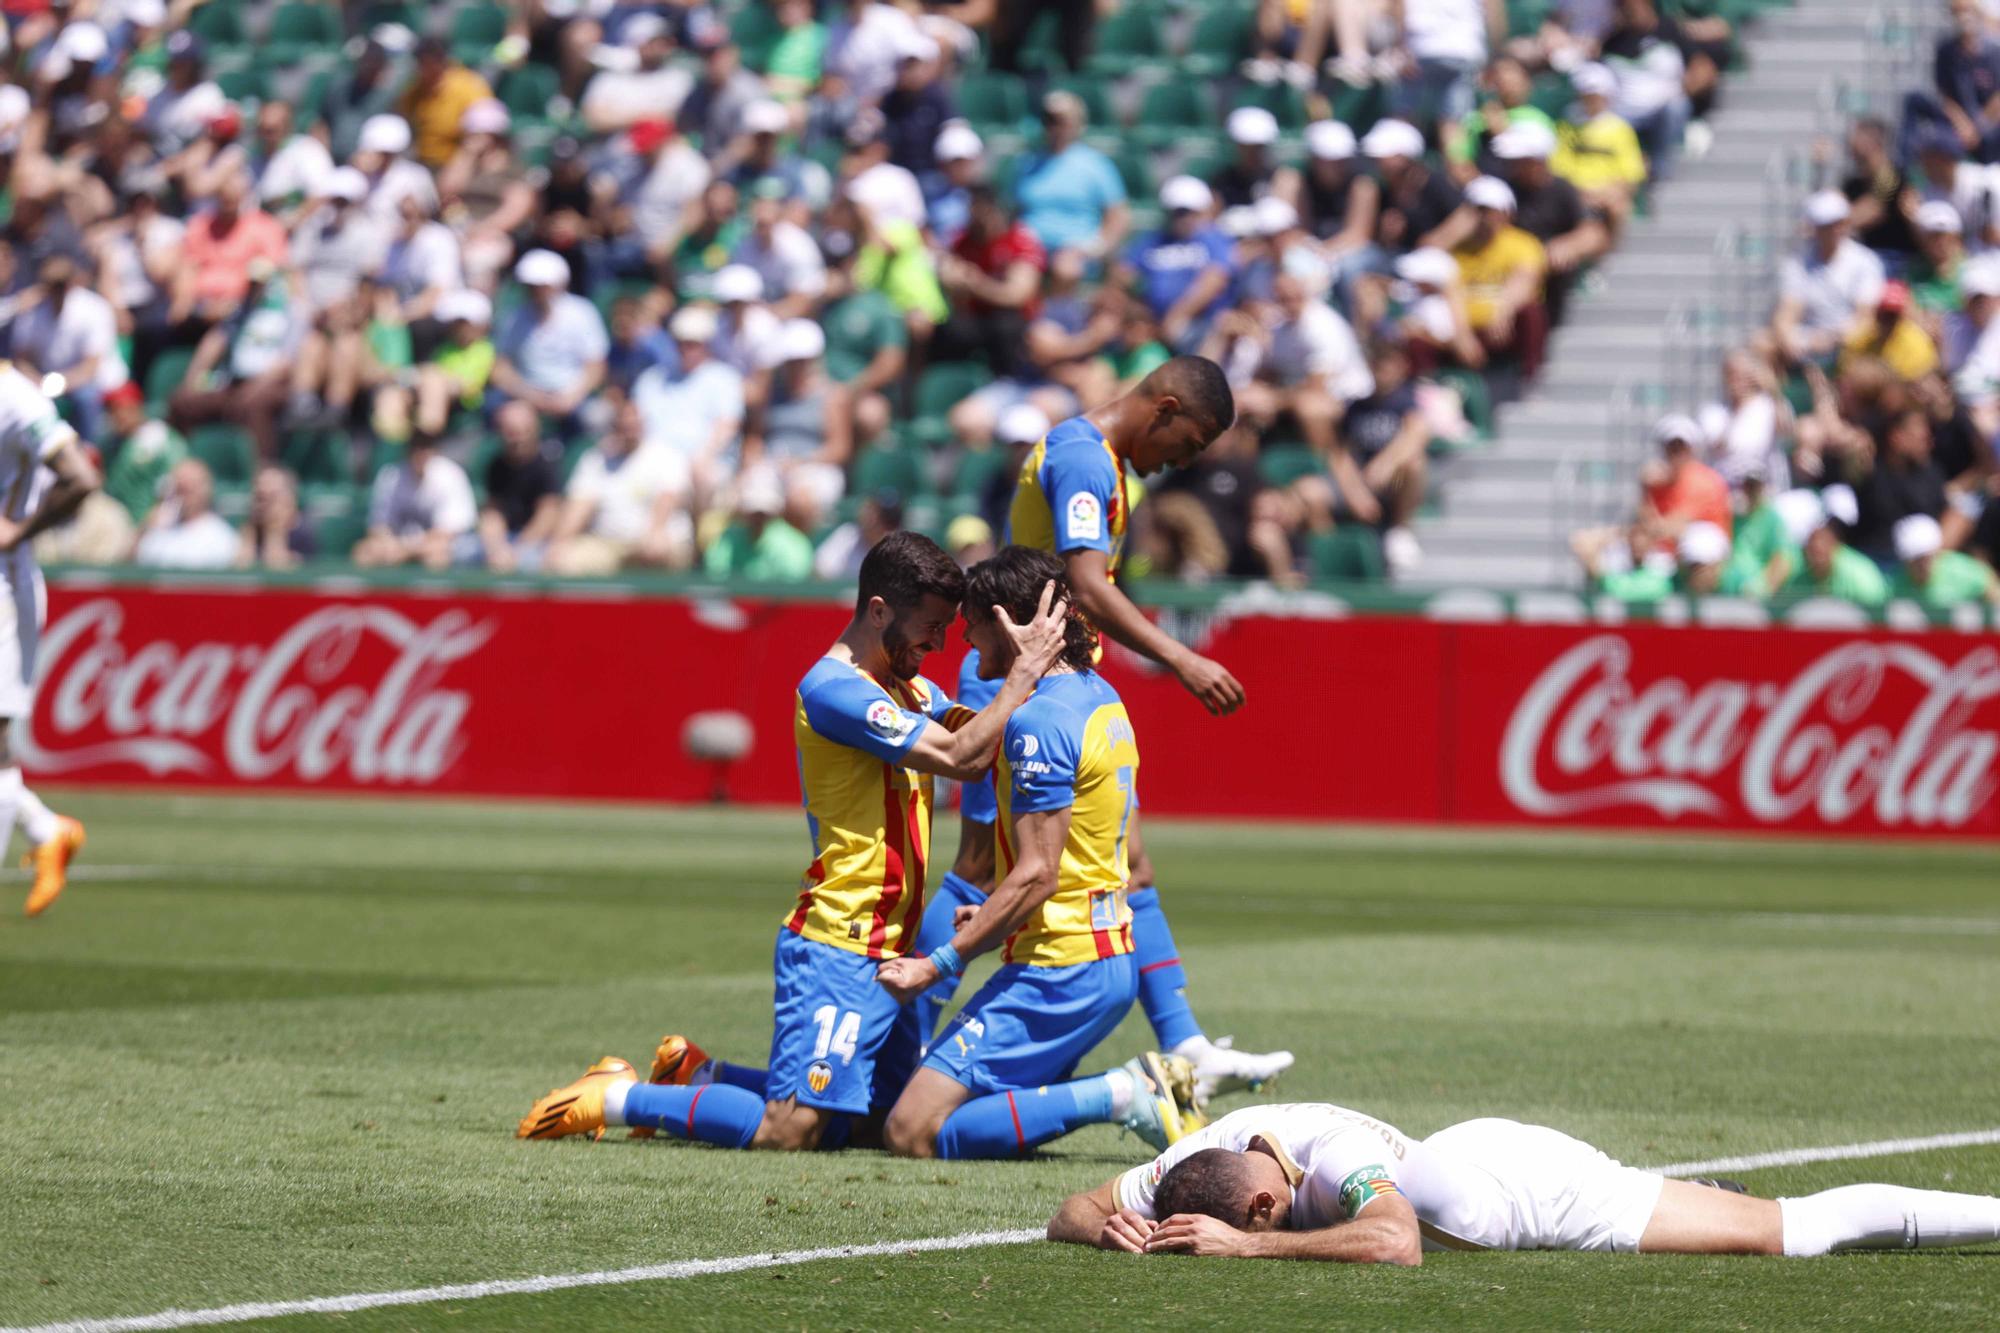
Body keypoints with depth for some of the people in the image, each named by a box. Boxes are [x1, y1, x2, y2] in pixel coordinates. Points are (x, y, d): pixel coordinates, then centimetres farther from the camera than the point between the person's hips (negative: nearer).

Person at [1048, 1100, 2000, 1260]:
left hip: (1525, 1184, -7)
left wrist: (1244, 1246, -47)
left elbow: (1396, 1245, -51)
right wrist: (1113, 1228, -29)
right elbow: (1072, 1213, -5)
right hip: (1476, 1158, 7)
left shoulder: (1332, 1156, -35)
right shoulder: (1198, 1159, -14)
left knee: (1795, 1232, 2)